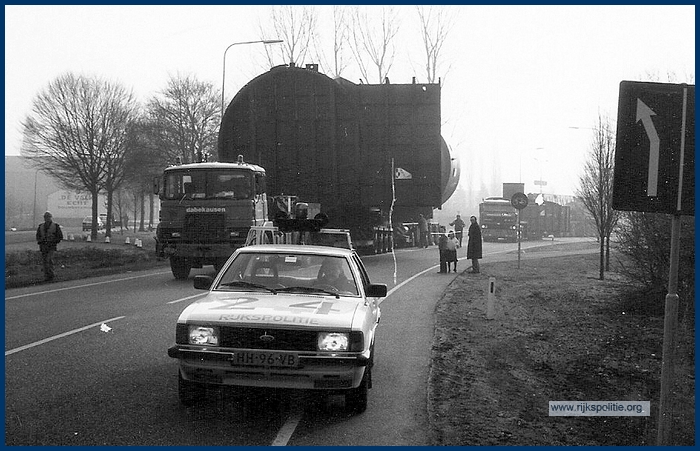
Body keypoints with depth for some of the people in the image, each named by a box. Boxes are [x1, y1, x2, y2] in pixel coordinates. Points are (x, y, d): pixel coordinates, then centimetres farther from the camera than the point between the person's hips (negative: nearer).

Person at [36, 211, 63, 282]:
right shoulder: (41, 226, 12)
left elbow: (60, 236, 4)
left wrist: (54, 241, -9)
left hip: (51, 246, -4)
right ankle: (46, 276, 11)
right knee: (44, 261, 4)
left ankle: (50, 275, -11)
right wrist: (39, 241, 2)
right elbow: (38, 235, 22)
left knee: (49, 260, -15)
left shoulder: (55, 226, 0)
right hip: (43, 246, 4)